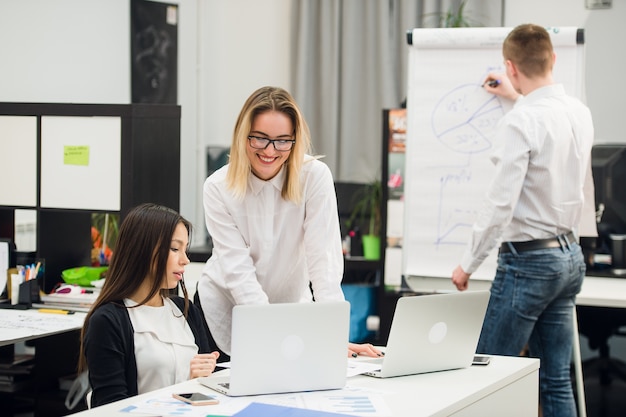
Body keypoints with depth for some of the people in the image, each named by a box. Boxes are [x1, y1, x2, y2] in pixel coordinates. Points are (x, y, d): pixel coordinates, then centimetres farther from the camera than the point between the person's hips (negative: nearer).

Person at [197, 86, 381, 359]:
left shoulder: (315, 177, -16)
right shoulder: (218, 188, -15)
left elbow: (324, 259, -21)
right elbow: (238, 270, -21)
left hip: (291, 306, 1)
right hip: (226, 310, 0)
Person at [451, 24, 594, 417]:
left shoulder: (520, 122, -17)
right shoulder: (580, 113, 6)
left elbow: (500, 203, -20)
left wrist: (469, 264, -10)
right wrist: (519, 98, 43)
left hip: (529, 259, -8)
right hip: (570, 255, 8)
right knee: (557, 380, 10)